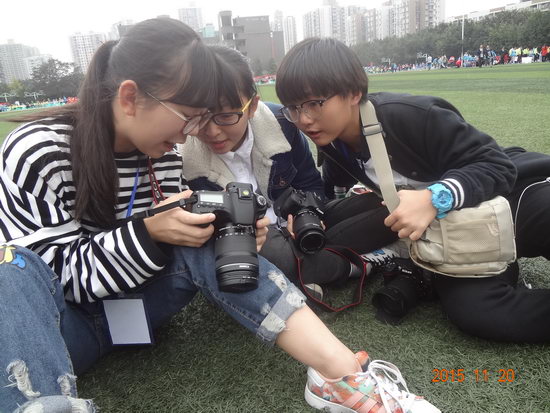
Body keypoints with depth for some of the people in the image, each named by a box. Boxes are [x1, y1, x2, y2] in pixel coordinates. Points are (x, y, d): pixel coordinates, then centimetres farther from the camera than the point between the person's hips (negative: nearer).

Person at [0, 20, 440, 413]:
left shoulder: (158, 148, -4)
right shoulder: (37, 153, -18)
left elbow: (175, 236, 1)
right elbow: (58, 271, -18)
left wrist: (219, 229, -19)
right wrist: (146, 234, -31)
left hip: (128, 300, 3)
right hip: (55, 317, -2)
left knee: (209, 244, -25)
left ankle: (344, 374, -31)